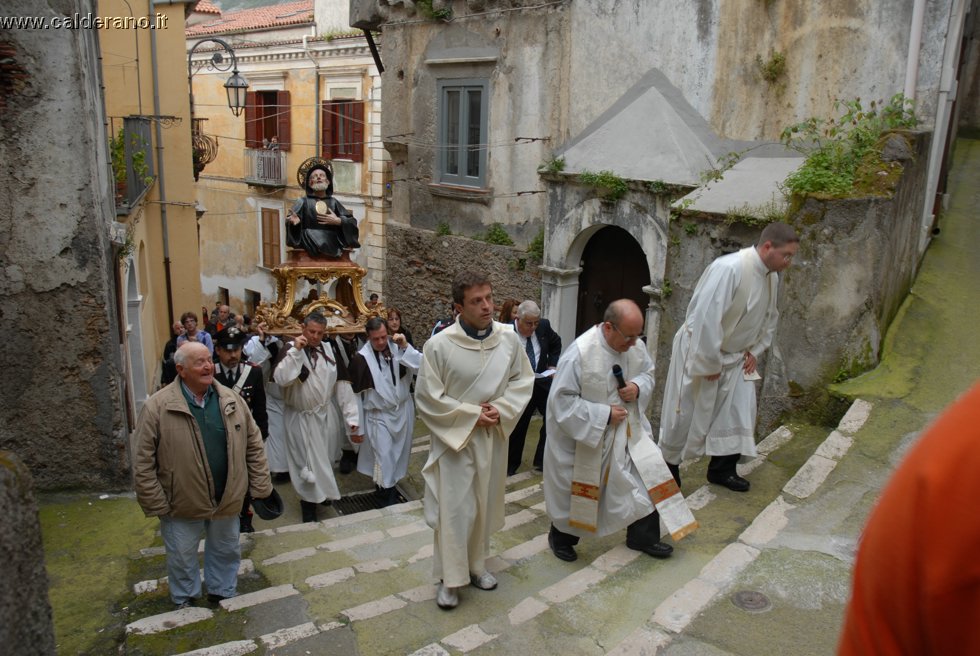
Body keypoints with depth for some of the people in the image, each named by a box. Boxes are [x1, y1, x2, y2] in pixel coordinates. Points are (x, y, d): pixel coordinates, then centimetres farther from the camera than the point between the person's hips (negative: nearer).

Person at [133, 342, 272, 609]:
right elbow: (143, 462, -12)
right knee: (182, 556, 16)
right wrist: (155, 504, -13)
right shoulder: (157, 407, -15)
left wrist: (260, 486, -1)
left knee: (226, 551, 20)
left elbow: (254, 444, 2)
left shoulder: (231, 400, -4)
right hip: (182, 505, -3)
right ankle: (184, 601, 41)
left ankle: (223, 593, 43)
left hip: (227, 499, 3)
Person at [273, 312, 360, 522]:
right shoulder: (290, 349, -12)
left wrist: (351, 416, -6)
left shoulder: (330, 351, -2)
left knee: (325, 459, 18)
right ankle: (309, 504, 20)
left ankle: (324, 493, 40)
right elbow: (280, 378, -28)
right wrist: (295, 351, -31)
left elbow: (342, 384, -2)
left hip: (326, 416, 4)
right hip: (300, 419, -3)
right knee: (307, 463, 5)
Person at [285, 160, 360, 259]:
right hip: (310, 249, -1)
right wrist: (294, 220, -21)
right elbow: (290, 219, 2)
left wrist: (338, 221, -6)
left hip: (331, 248, 1)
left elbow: (352, 222, 12)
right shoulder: (302, 202, 15)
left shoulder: (333, 202, 18)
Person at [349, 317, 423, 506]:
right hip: (379, 414, -3)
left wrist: (406, 347, -26)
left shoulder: (398, 348, -11)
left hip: (403, 410, 3)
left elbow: (422, 366, -17)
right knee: (383, 454, -5)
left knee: (400, 451, 17)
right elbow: (356, 390, -7)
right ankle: (387, 492, 13)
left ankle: (392, 484, 40)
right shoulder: (362, 358, -17)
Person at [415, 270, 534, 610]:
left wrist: (501, 410, -11)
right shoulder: (439, 345, -18)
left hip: (494, 436, 4)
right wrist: (472, 415, -14)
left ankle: (476, 564, 37)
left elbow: (523, 379, 5)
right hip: (454, 437, -4)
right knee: (453, 508, 2)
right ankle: (450, 578, 19)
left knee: (485, 504, 17)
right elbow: (427, 397, -12)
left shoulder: (508, 338, -8)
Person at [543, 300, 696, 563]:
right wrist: (602, 415, -26)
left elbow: (648, 374, 9)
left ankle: (643, 536, 24)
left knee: (643, 477, 4)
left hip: (626, 431, 5)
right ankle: (561, 536, 37)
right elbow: (562, 398, -24)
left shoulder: (636, 346, -9)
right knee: (574, 490, 13)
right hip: (582, 434, -5)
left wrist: (638, 387, -15)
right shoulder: (581, 352, -28)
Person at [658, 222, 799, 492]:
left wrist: (756, 350, 7)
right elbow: (706, 318, -30)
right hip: (701, 350, -8)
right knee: (687, 413, 4)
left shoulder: (771, 277, -1)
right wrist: (710, 363, -23)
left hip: (736, 356, 8)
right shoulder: (729, 269, -28)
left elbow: (770, 318, 17)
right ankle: (668, 467, 22)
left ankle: (722, 469, 23)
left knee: (740, 411, 6)